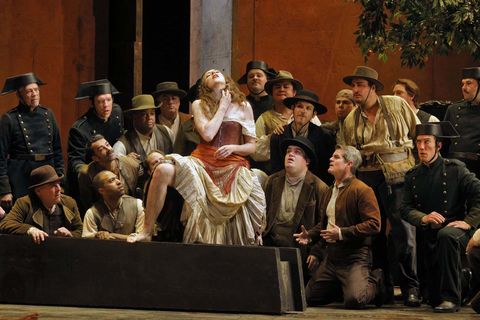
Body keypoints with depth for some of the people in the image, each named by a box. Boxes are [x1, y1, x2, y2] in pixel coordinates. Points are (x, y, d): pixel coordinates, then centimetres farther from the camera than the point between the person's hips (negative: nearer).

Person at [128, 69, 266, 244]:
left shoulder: (243, 107, 12)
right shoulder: (199, 105, 11)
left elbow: (251, 146, 13)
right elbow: (207, 134, -6)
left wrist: (233, 148, -7)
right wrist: (222, 107, 2)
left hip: (232, 167, 0)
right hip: (203, 163, 0)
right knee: (163, 171, -31)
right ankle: (146, 231, -22)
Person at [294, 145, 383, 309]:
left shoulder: (362, 190, -11)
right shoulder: (330, 191, 17)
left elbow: (374, 225, -20)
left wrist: (342, 233, -24)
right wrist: (310, 235, 8)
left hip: (355, 257, -8)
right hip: (332, 257, 8)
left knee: (354, 300, -25)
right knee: (309, 298, 7)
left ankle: (374, 282, 9)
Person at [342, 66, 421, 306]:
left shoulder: (398, 106, 3)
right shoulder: (350, 121, 13)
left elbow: (419, 134, 10)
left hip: (396, 177, -4)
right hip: (366, 178, 4)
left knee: (404, 231, -11)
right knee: (373, 234, 3)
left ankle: (410, 288, -5)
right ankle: (383, 289, 12)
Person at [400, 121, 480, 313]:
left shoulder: (455, 170, -4)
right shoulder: (412, 176, 8)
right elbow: (405, 209, 3)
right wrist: (423, 218, -17)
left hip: (455, 230, -5)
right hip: (430, 237, 5)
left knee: (446, 236, -44)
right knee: (435, 300, 5)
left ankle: (451, 298, -36)